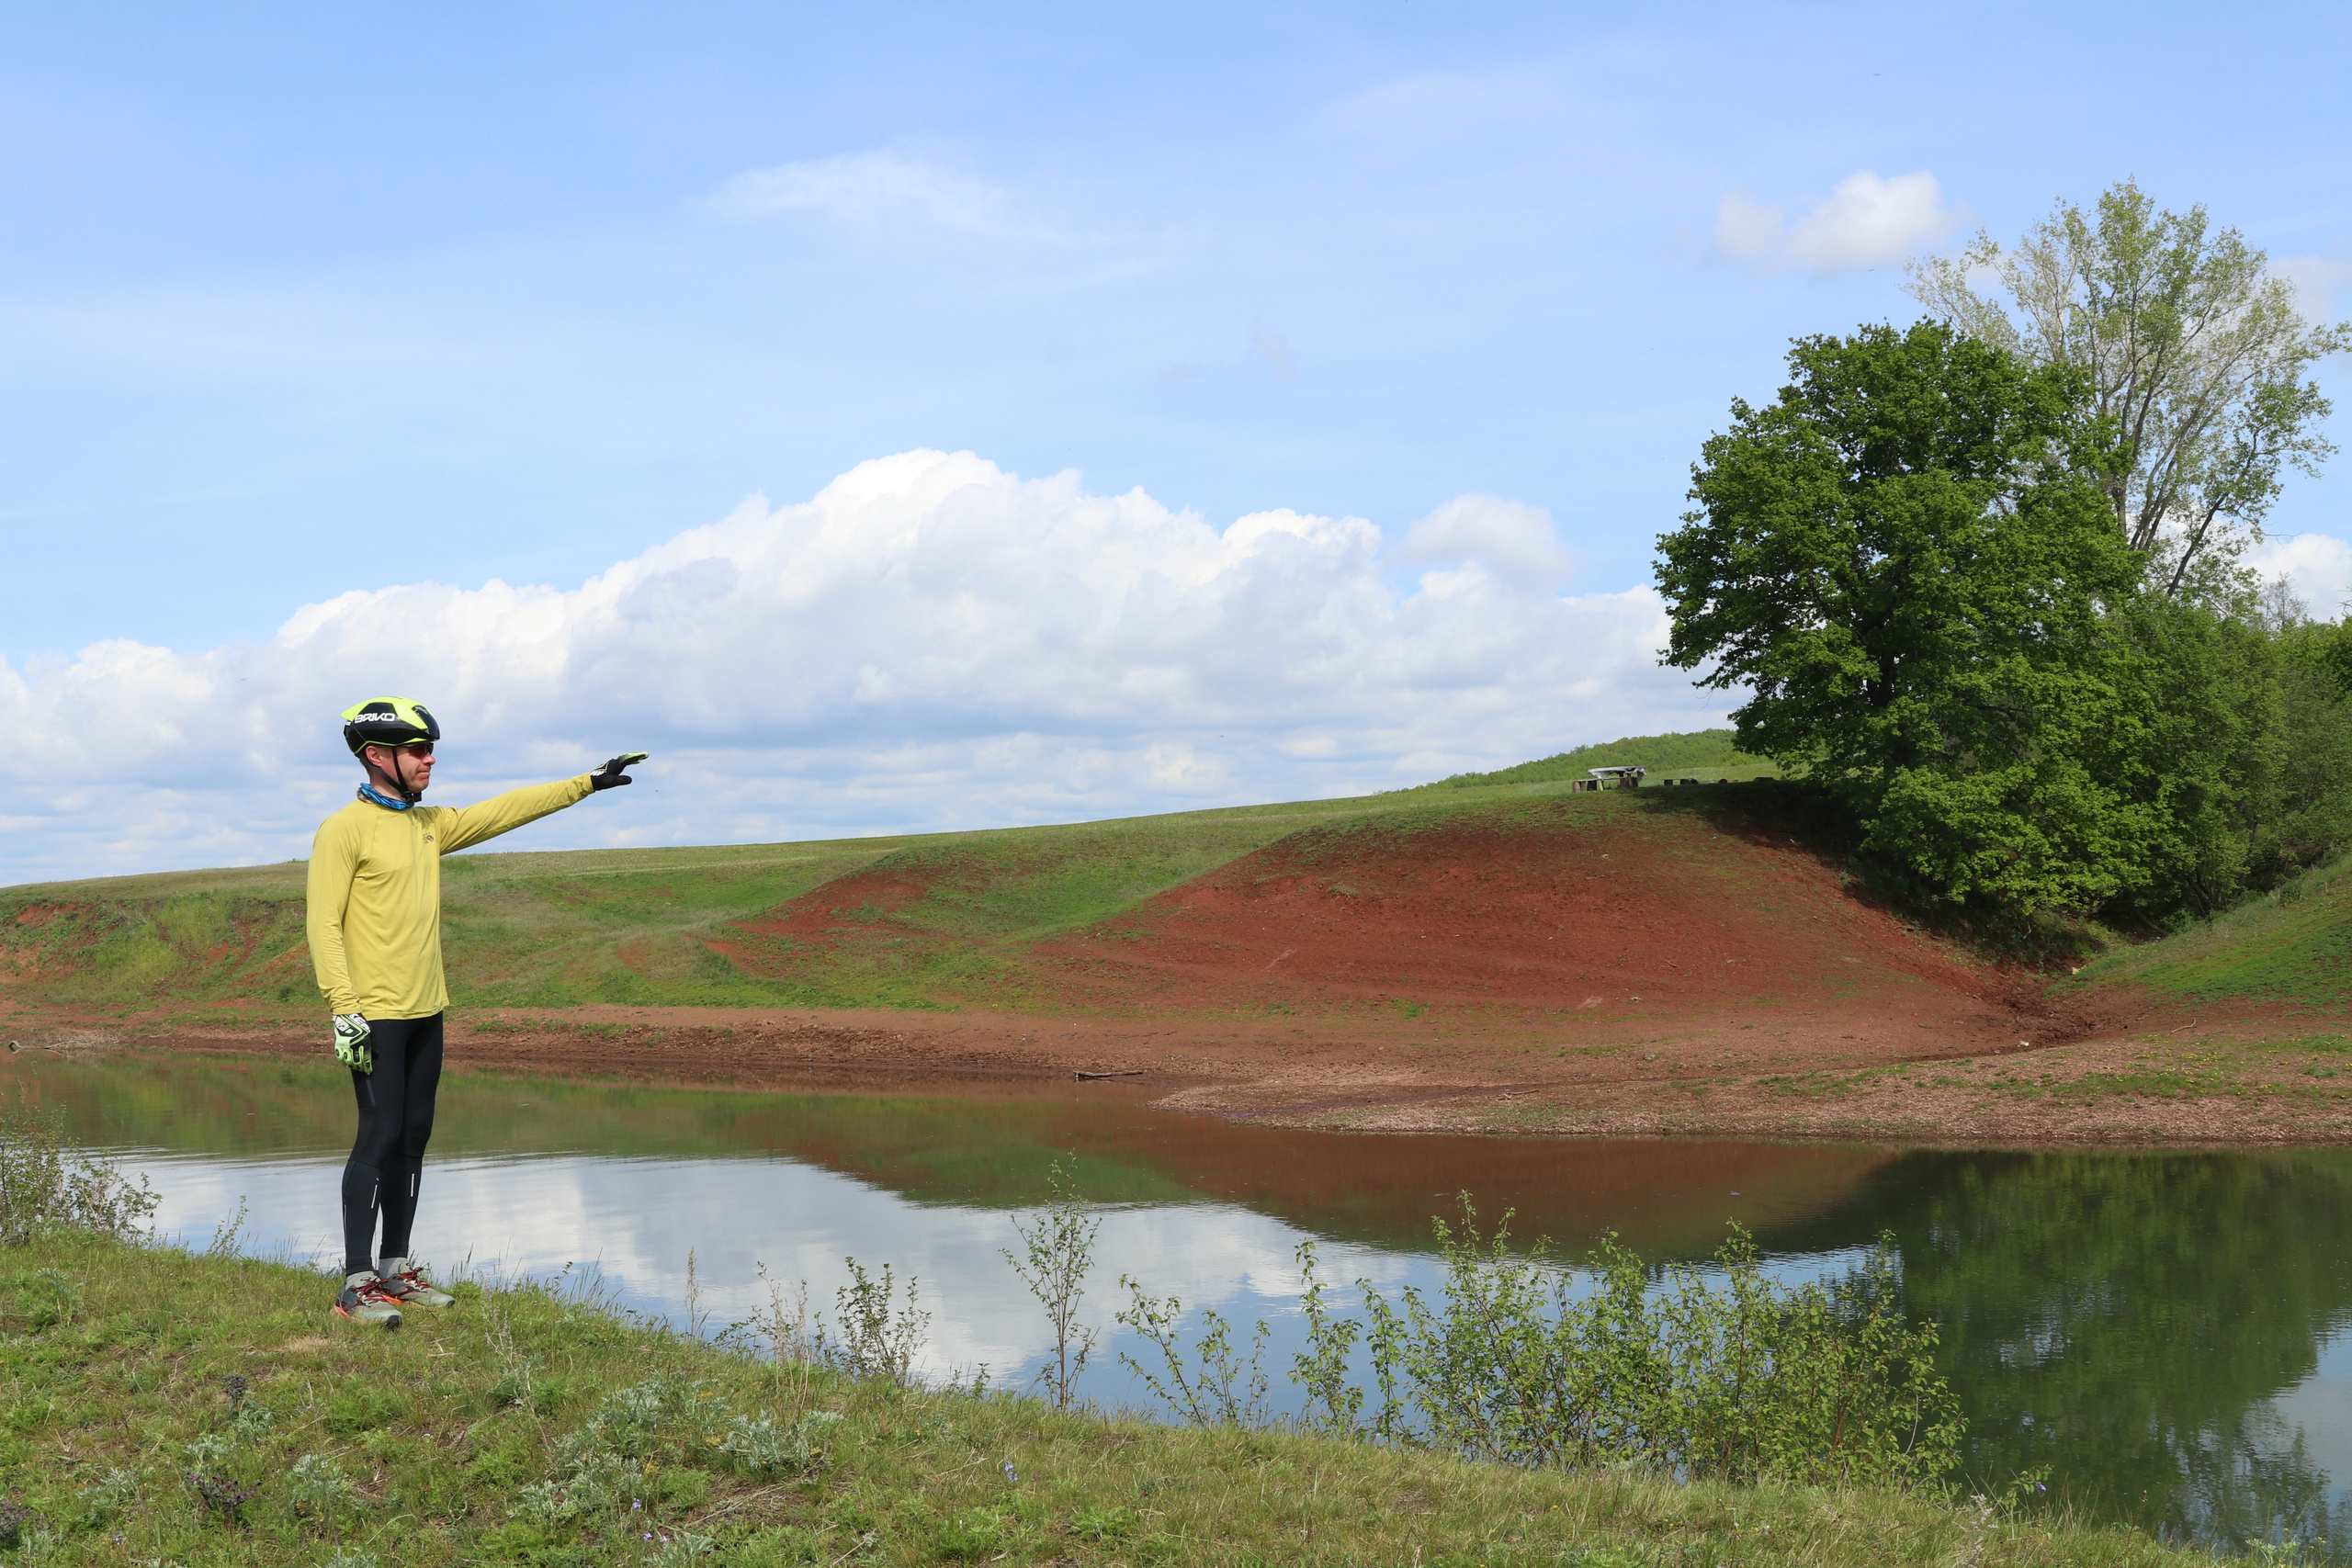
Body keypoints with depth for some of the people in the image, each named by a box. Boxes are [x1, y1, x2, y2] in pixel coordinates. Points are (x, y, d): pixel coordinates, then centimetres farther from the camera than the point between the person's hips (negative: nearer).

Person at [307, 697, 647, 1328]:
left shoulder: (431, 825, 14)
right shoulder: (343, 830, -9)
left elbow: (506, 809, 19)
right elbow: (324, 925, -13)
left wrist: (587, 783, 16)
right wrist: (343, 1010, -19)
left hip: (425, 1013, 8)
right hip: (376, 1015, -8)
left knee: (413, 1138, 10)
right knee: (380, 1136, -10)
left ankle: (396, 1271, 18)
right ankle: (357, 1284, -5)